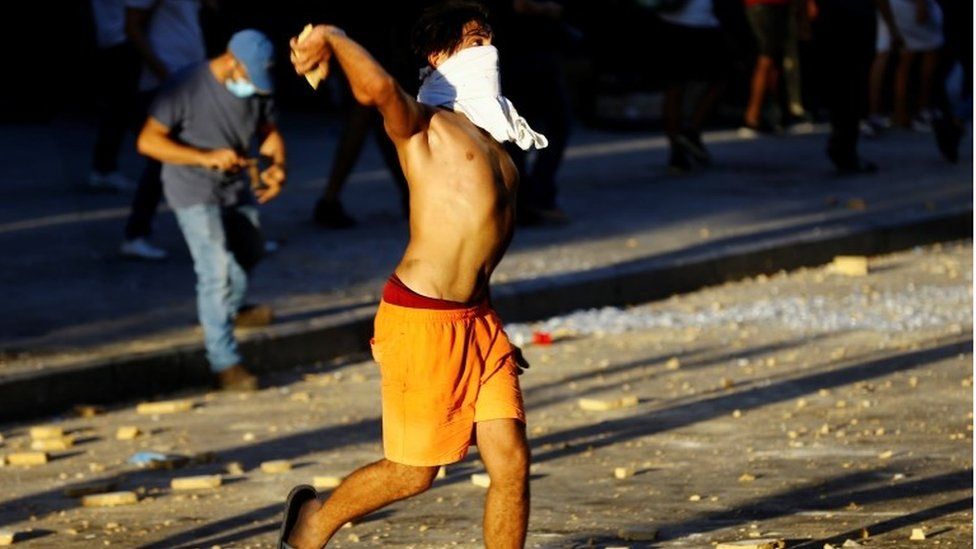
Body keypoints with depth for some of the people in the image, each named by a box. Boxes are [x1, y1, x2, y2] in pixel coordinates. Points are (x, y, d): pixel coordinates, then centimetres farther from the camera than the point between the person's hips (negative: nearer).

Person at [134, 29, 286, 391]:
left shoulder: (258, 89, -9)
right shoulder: (187, 87, -26)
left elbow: (269, 132, 6)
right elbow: (148, 141, -24)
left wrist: (277, 165, -16)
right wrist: (207, 157, -32)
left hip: (236, 186, 7)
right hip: (194, 191, -7)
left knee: (249, 253, 25)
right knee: (217, 270, -14)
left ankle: (230, 309, 55)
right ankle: (225, 362, -9)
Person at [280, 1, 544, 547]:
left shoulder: (495, 146, 18)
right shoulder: (424, 125, -6)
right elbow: (378, 88, -29)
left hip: (478, 319, 7)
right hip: (421, 318, -7)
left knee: (512, 464, -2)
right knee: (413, 472, 4)